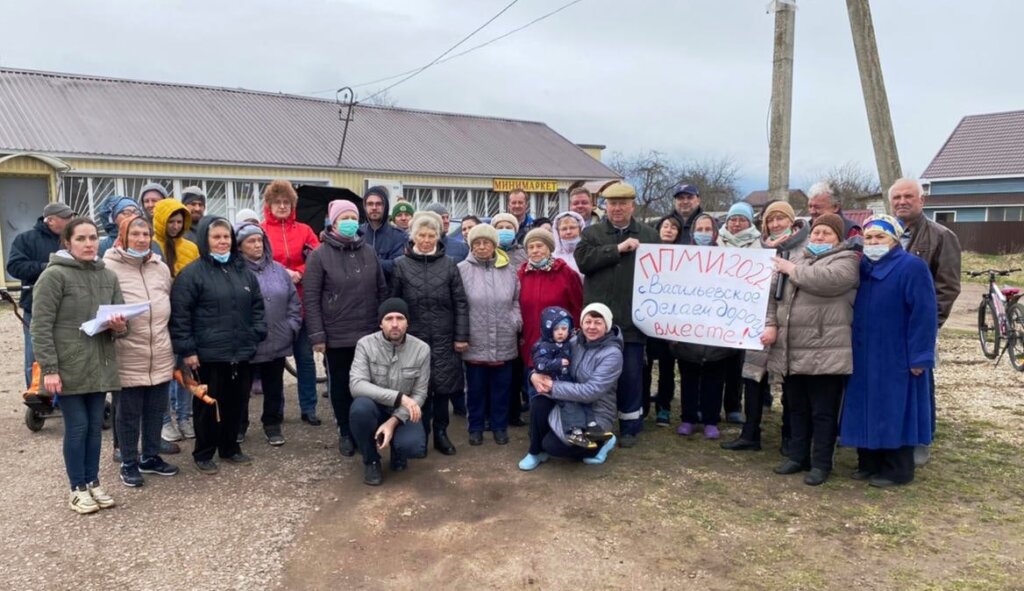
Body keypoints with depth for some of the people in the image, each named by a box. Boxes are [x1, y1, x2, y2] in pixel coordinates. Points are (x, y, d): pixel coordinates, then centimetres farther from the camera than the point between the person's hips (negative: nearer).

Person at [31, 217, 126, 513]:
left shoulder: (108, 276, 8)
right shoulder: (54, 275, -9)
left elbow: (121, 318, 15)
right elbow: (41, 326, -12)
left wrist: (120, 326, -10)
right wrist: (49, 368, -16)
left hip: (100, 365, 5)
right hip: (69, 367, -5)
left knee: (95, 426, 12)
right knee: (77, 427, 2)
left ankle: (93, 482, 25)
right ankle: (78, 489, 16)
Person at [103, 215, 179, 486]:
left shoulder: (161, 267, 10)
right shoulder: (109, 267, -8)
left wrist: (171, 342, 20)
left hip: (161, 354, 5)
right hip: (128, 356, -5)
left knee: (156, 409, 15)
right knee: (129, 412, 7)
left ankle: (151, 457, 30)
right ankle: (129, 463, 22)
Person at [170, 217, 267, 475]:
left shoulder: (243, 271, 10)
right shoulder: (192, 274, -8)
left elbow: (257, 306, 17)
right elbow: (179, 314, -10)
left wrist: (257, 334, 7)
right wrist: (186, 349, -13)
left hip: (241, 352, 5)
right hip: (208, 354, -5)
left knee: (236, 401, 14)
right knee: (208, 404, 5)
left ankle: (230, 448, 29)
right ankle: (203, 454, 20)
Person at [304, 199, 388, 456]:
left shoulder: (369, 252, 5)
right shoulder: (320, 255, -6)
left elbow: (382, 290, 10)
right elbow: (311, 298, -7)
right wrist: (317, 335, -11)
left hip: (370, 333, 3)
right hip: (336, 336, -2)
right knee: (341, 385, 11)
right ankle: (345, 432, 26)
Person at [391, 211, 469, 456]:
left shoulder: (448, 264, 2)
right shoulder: (401, 265, 0)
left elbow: (461, 303, 2)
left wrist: (461, 336, -3)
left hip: (444, 338, 1)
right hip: (414, 338, -1)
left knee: (443, 386, 6)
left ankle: (441, 433, 22)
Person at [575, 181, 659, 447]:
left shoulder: (649, 235, 8)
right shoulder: (592, 233, 7)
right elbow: (583, 261, -11)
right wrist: (618, 248, -14)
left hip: (632, 319, 0)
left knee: (631, 375, 6)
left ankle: (629, 426, 19)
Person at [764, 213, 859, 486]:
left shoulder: (846, 260, -1)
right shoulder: (796, 258, 16)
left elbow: (826, 280, -23)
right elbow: (773, 292, 11)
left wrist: (792, 270, -9)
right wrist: (771, 324, -3)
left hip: (825, 354, -6)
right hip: (791, 352, 6)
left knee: (823, 412, 3)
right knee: (797, 408, 16)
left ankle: (821, 463, 14)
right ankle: (798, 456, 28)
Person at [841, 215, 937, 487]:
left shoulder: (912, 267, -10)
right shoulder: (861, 268, 9)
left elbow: (924, 314, -15)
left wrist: (919, 356, -18)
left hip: (896, 357, -6)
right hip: (864, 356, 7)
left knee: (894, 412, 1)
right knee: (866, 410, 11)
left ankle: (897, 470, 13)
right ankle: (869, 462, 23)